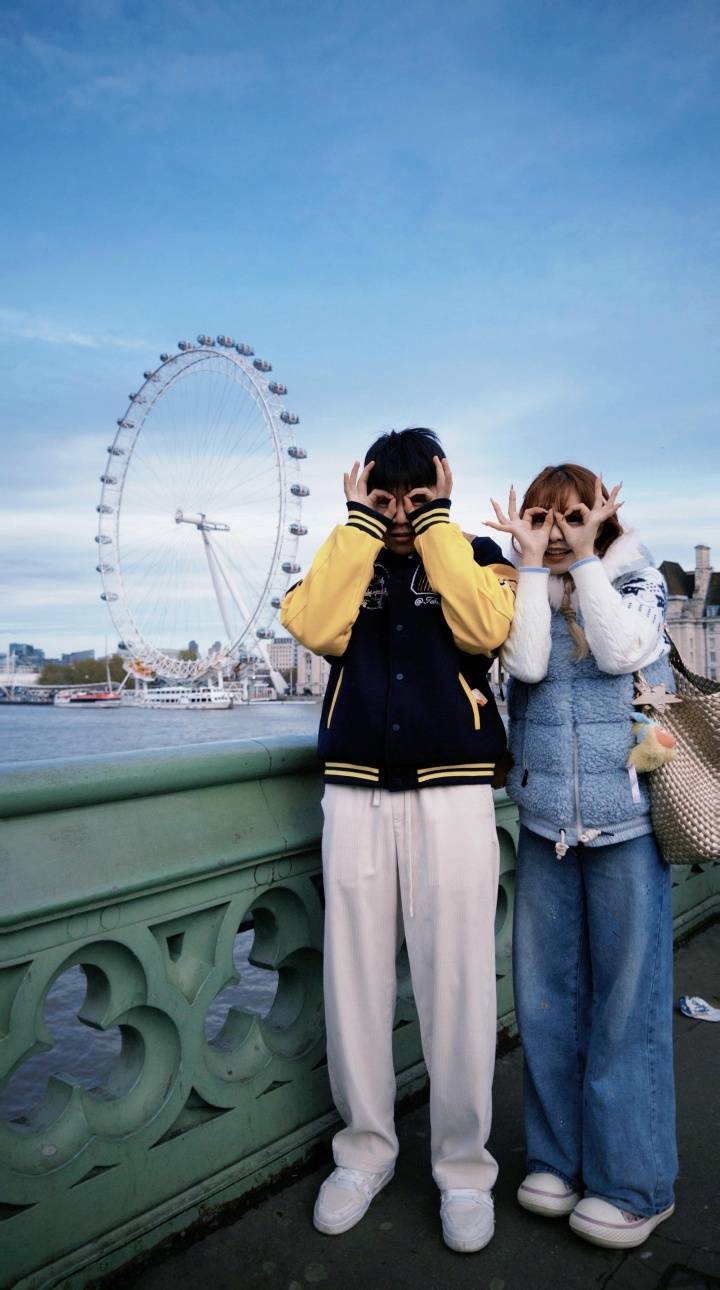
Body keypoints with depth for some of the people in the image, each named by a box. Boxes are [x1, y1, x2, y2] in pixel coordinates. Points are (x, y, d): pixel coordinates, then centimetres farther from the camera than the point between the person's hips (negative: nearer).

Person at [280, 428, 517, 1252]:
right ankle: (366, 1148, 28)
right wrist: (363, 524, -5)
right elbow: (316, 628, -9)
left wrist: (435, 524, -7)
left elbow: (482, 628, -14)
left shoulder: (477, 558, 8)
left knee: (455, 988, 2)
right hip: (355, 796, 2)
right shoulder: (348, 562, 12)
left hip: (453, 796, -2)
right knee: (354, 981, 7)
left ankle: (463, 1165, 22)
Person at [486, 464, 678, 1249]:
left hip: (627, 814, -3)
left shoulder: (636, 578, 4)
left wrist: (585, 557, -11)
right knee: (544, 994, 9)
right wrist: (533, 562, -9)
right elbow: (527, 663, -11)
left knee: (627, 996, 2)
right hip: (545, 819, 3)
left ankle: (633, 1182, 19)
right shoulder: (526, 589, 8)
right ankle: (559, 1155, 27)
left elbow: (620, 652, -15)